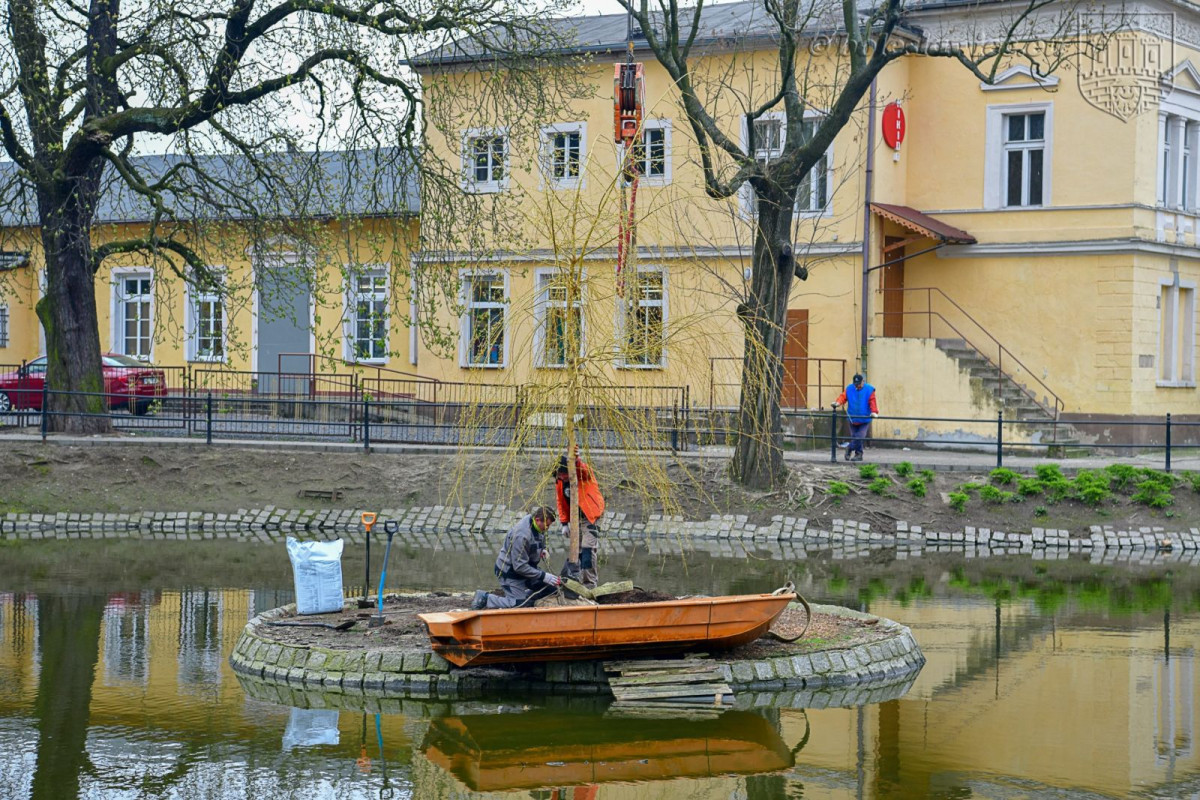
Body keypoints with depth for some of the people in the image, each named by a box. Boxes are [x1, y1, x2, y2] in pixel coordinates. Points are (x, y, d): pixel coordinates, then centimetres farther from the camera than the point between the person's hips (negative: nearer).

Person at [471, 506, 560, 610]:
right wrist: (543, 576, -28)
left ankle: (522, 598, 18)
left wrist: (543, 550, -2)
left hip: (527, 566, 9)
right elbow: (520, 567, -30)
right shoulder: (522, 535, -34)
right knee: (518, 605, -10)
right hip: (509, 571, -9)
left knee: (550, 586, 3)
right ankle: (484, 598, 4)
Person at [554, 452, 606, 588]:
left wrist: (576, 459, -63)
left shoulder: (584, 472, -16)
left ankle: (590, 584, -12)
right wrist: (564, 523, 7)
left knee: (588, 550, -15)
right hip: (575, 519, 7)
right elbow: (561, 503, 12)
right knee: (577, 550, 8)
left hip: (590, 517, -7)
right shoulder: (559, 482, 1)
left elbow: (581, 469, -42)